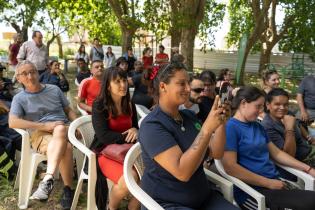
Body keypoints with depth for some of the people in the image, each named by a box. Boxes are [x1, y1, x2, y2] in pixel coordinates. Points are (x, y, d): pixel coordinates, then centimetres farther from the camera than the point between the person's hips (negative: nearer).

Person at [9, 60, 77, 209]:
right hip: (39, 134, -2)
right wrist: (45, 126, -17)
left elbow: (69, 110, 21)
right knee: (66, 148, -35)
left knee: (60, 129, -37)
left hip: (64, 130, 2)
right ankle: (68, 189, -27)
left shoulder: (54, 89, 16)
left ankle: (47, 180, -40)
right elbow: (12, 122, -9)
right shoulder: (19, 98, 8)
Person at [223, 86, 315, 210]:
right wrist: (268, 183, -15)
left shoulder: (258, 126, 15)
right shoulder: (230, 127, -11)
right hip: (251, 190, -8)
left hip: (275, 182, 8)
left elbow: (276, 153, 20)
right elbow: (230, 167, -19)